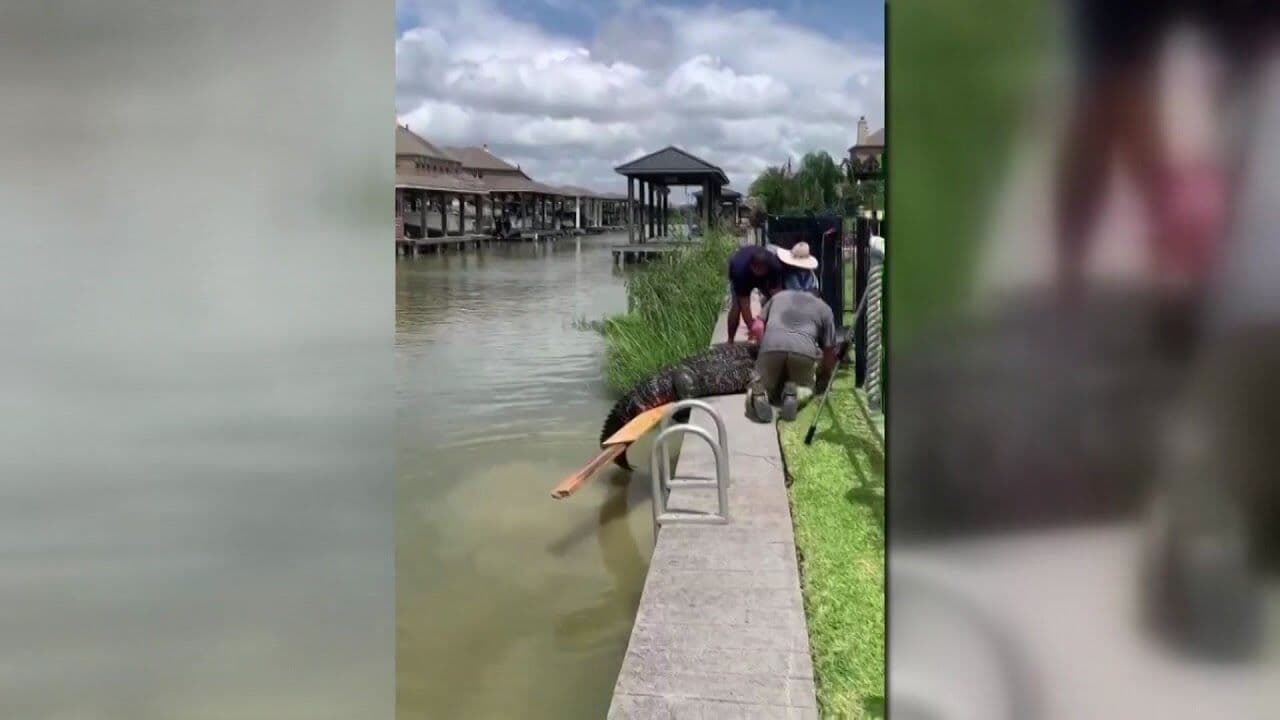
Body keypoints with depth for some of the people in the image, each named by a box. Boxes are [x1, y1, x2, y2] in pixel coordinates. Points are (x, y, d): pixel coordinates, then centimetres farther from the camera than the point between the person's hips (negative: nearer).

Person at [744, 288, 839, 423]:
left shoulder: (779, 296, 33)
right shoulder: (824, 309, 29)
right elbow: (829, 350, 27)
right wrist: (825, 375, 43)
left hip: (771, 347, 1)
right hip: (804, 350, -1)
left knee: (767, 387, 23)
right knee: (805, 388, 25)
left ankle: (759, 392, -12)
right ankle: (795, 392, -10)